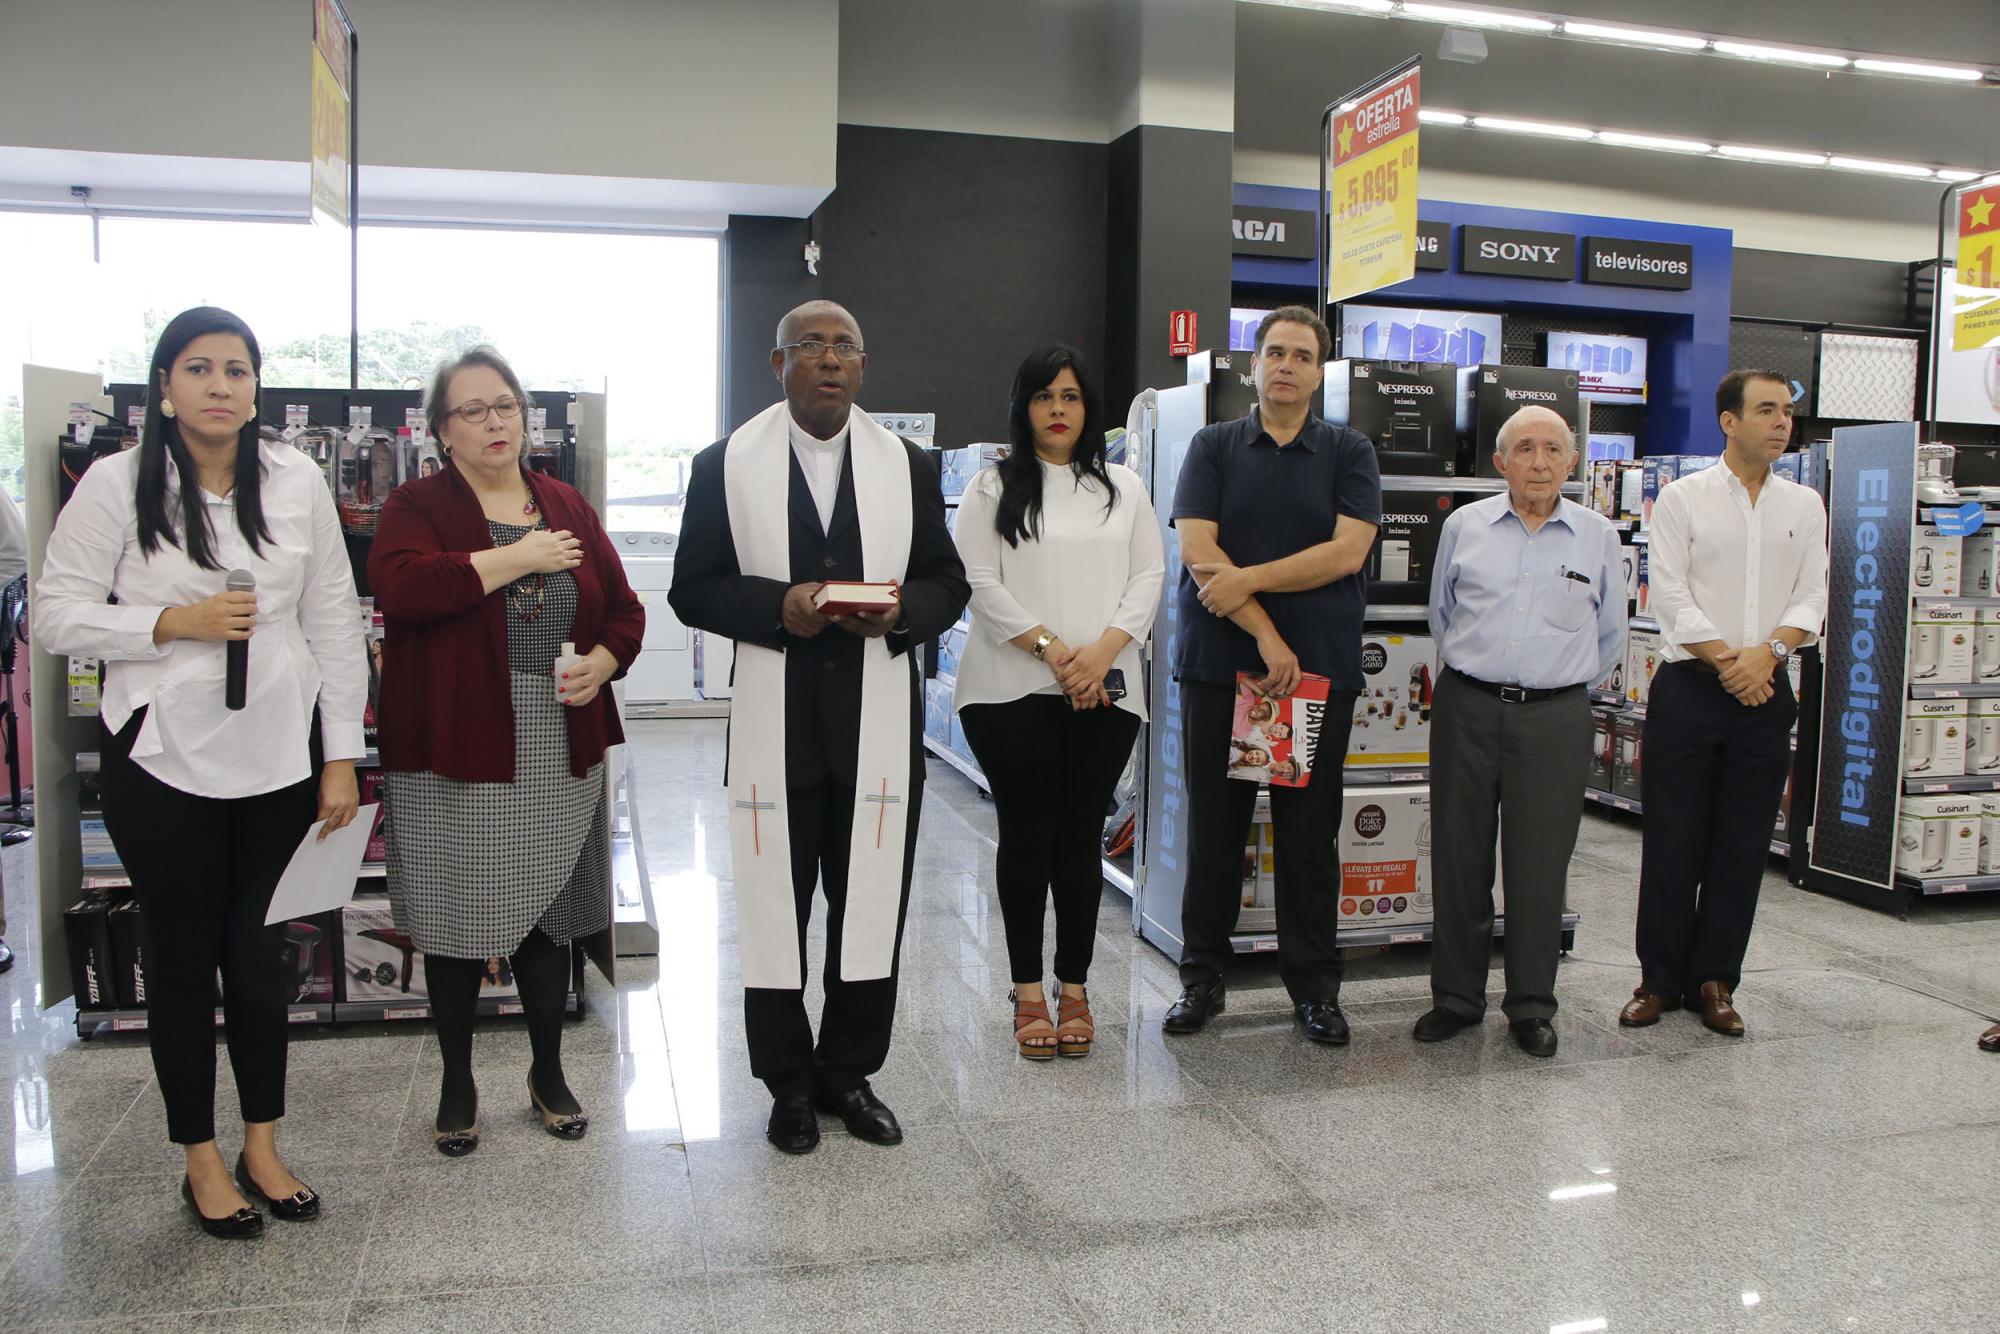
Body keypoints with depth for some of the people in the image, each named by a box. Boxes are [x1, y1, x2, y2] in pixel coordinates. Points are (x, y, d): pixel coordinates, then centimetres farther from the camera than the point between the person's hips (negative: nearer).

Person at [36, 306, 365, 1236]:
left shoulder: (297, 481, 1)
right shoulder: (116, 485, -5)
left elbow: (334, 622, 3)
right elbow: (59, 616, -3)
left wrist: (341, 757, 1)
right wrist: (177, 622, -18)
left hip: (279, 751, 2)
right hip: (162, 758, -2)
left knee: (258, 948, 12)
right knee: (183, 956, 10)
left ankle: (263, 1147, 28)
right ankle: (201, 1161, 26)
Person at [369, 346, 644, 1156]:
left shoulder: (567, 506, 11)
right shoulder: (417, 505, -2)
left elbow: (623, 609, 12)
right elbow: (399, 585, -23)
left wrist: (602, 662, -8)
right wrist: (516, 558, -19)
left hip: (558, 753, 4)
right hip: (453, 752, -3)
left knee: (549, 914, 12)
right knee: (455, 921, 7)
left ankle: (549, 1073, 28)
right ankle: (457, 1084, 25)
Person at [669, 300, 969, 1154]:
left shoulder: (908, 465, 8)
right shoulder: (727, 463, 1)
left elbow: (947, 584, 9)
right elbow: (693, 589, 0)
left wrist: (901, 611, -13)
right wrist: (777, 605, -18)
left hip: (878, 722, 2)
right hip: (775, 723, -1)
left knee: (871, 901, 9)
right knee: (776, 905, 7)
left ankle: (850, 1073, 27)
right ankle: (790, 1083, 24)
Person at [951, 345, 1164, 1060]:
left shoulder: (1124, 487, 13)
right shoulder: (993, 487, 4)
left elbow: (1148, 577, 6)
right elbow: (981, 584, -5)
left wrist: (1103, 650, -9)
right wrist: (1052, 650, -13)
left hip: (1105, 692, 2)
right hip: (1012, 690, -2)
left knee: (1082, 836, 6)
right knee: (1025, 834, 2)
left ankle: (1073, 987, 16)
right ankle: (1027, 991, 13)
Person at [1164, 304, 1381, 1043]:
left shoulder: (1350, 452, 6)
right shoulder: (1214, 446, 6)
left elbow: (1346, 552, -8)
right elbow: (1198, 552, -6)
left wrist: (1248, 579, -13)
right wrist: (1267, 635, -13)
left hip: (1321, 668, 0)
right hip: (1220, 663, 0)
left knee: (1310, 832, 6)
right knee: (1214, 825, 6)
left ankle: (1314, 982, 19)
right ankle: (1202, 974, 19)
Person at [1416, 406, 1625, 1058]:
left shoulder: (1598, 537, 4)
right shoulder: (1464, 526, 5)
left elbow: (1609, 634, 14)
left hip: (1555, 717, -1)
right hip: (1467, 708, 1)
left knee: (1540, 867, 3)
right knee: (1459, 858, 6)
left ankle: (1531, 1006, 16)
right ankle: (1456, 997, 18)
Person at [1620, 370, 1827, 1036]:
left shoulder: (1805, 505, 10)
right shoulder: (1682, 498, 0)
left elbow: (1812, 597, 4)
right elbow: (1670, 594, -7)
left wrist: (1769, 651, -14)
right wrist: (1726, 661, -14)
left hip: (1766, 692, 3)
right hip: (1688, 688, -3)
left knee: (1743, 845, 6)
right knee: (1672, 840, 1)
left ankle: (1714, 982, 17)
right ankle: (1659, 979, 12)